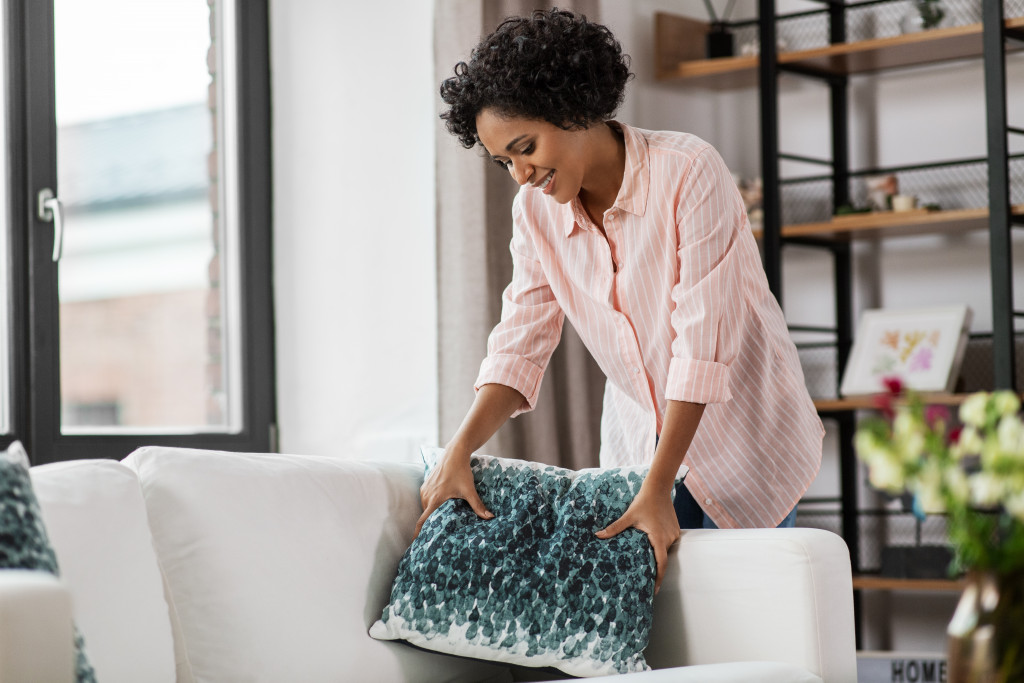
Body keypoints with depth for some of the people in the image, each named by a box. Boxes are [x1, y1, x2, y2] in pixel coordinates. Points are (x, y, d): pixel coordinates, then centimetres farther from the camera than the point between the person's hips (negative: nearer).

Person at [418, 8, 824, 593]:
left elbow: (702, 345, -25)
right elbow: (521, 347, -5)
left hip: (743, 433, -5)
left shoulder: (689, 172, -22)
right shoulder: (535, 212, -4)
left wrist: (658, 489, -28)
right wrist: (460, 451, -22)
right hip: (638, 435, 5)